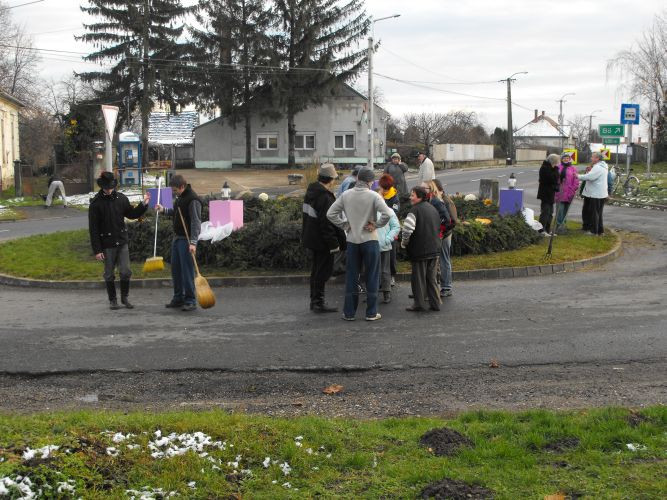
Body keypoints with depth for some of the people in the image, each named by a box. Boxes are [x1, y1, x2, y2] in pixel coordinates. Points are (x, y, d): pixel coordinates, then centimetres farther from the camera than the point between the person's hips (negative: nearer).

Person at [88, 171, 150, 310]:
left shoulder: (121, 198, 3)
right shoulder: (96, 203, -9)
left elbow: (131, 214, 17)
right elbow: (93, 228, -9)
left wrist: (143, 205, 0)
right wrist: (97, 250, -12)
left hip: (122, 241, 3)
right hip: (107, 244, -3)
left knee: (125, 271, 3)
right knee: (109, 274, 7)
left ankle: (125, 297, 20)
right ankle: (112, 300, 20)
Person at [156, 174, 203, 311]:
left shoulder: (193, 200, -17)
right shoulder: (179, 197, 12)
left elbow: (196, 222, -21)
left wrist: (193, 242, -27)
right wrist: (164, 210, 12)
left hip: (187, 240, -9)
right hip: (177, 238, 9)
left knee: (187, 270, -8)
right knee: (175, 269, 13)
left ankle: (190, 301, -2)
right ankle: (178, 298, 22)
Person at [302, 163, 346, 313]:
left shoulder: (310, 192, 8)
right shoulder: (325, 198, -22)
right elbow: (327, 224, -24)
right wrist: (334, 244, -18)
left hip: (311, 238, 10)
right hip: (322, 241, -10)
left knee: (316, 270, 18)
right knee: (323, 271, -1)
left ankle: (314, 301, 26)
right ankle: (318, 302, 4)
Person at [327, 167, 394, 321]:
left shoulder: (346, 195, -1)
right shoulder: (373, 196, -11)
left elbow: (330, 214, -2)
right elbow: (387, 214, -22)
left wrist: (344, 225, 4)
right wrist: (376, 225, -8)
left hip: (352, 241, 3)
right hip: (370, 240, -3)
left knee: (351, 277, 11)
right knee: (372, 277, 7)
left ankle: (349, 312, 14)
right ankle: (371, 313, 10)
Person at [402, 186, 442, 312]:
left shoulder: (415, 209, -13)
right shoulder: (433, 208, 14)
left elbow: (408, 228, -23)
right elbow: (438, 228, 23)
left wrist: (404, 242, -7)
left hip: (420, 250, -7)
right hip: (434, 249, 7)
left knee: (419, 278, 2)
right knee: (432, 278, 13)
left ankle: (419, 303, 6)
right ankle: (435, 303, 15)